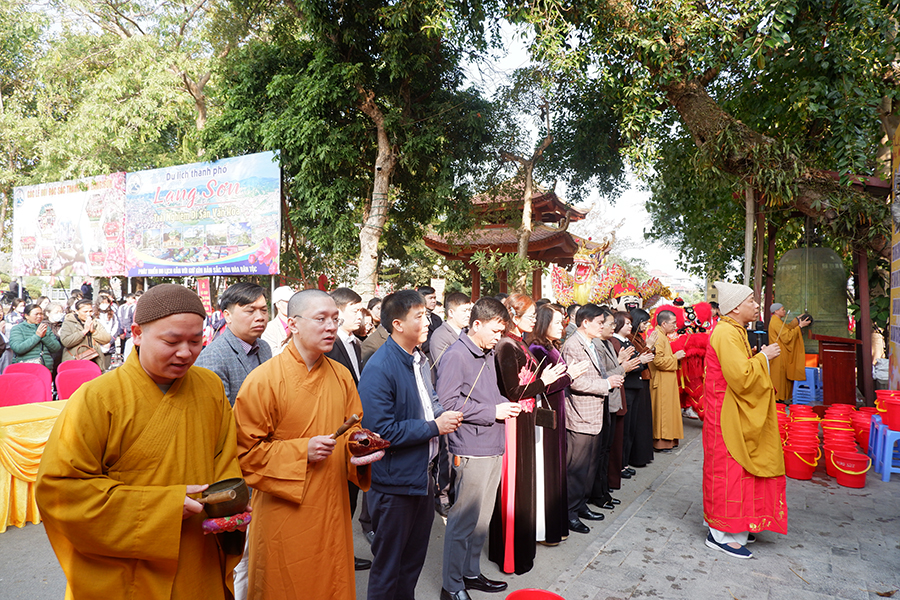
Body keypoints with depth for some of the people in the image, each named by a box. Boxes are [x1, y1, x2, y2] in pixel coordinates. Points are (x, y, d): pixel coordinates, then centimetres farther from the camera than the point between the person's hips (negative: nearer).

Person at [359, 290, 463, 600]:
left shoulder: (420, 359, 5)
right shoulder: (379, 369, -23)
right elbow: (381, 431, -26)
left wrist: (444, 415, -2)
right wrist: (434, 427, -21)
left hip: (422, 474, 8)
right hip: (395, 483, -8)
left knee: (415, 556, 24)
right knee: (389, 565, 11)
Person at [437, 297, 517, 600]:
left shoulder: (488, 354, 14)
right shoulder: (456, 356, -14)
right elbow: (448, 402, -21)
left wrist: (506, 405, 5)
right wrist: (493, 412, -17)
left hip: (493, 447, 9)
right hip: (471, 450, -9)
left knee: (482, 518, 18)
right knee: (463, 519, 1)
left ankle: (471, 572, 33)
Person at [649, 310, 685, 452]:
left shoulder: (663, 336, 17)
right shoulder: (658, 337, -18)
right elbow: (658, 360, -27)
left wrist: (675, 357, 10)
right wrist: (675, 357, -15)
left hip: (667, 381, 11)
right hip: (661, 382, -11)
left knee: (668, 409, 14)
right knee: (662, 410, -5)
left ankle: (668, 440, 22)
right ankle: (660, 442, 1)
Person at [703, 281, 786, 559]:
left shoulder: (732, 331, 15)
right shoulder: (727, 334, -20)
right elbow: (741, 376, -27)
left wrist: (759, 358, 11)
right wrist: (763, 357, -15)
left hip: (735, 416, 11)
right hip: (727, 417, -11)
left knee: (731, 470, 17)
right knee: (728, 470, -3)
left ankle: (721, 524, 28)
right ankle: (721, 533, 7)